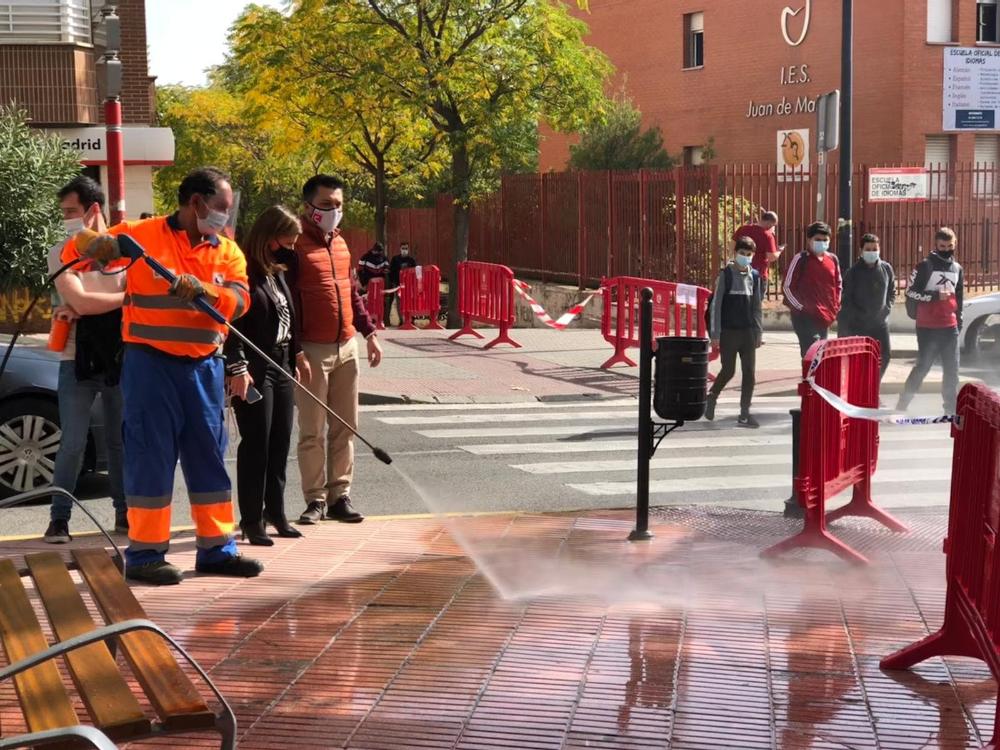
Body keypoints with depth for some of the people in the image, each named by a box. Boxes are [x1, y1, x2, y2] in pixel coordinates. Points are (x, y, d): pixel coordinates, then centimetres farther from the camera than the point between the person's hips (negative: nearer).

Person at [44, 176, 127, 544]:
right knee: (73, 443, -4)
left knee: (121, 441, 9)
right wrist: (124, 297, -6)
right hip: (77, 360, -1)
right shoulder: (63, 254, 0)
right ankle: (59, 518, 2)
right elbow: (79, 300, -13)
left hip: (121, 358, 1)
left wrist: (81, 310, -13)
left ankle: (125, 512, 19)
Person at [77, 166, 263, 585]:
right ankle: (144, 554, 6)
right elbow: (79, 251, 2)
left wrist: (201, 291, -25)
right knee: (151, 457, -2)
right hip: (151, 365, -5)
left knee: (210, 456, 10)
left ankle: (216, 548, 20)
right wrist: (97, 246, -21)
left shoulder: (227, 251, 9)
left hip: (203, 367, 5)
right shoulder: (142, 235, -2)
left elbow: (239, 299, -6)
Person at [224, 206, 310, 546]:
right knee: (256, 445, -3)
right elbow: (231, 324, -17)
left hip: (281, 366, 8)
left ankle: (275, 511, 22)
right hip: (253, 370, -8)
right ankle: (252, 520, 5)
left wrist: (297, 355, 24)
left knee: (280, 443, 11)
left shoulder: (277, 274, 13)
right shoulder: (244, 273, -12)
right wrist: (237, 368, -22)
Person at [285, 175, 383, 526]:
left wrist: (368, 332, 17)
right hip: (313, 350, -7)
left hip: (346, 347, 7)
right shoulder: (296, 245, -10)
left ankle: (339, 495, 16)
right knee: (312, 431, 0)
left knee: (345, 426, 9)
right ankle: (316, 499, 9)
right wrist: (295, 352, -18)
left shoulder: (340, 243, 13)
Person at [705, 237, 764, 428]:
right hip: (728, 331, -4)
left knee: (749, 372, 0)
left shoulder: (755, 277, 9)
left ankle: (744, 413, 5)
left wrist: (759, 332, 9)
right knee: (728, 371, -1)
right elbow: (716, 304, -5)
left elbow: (758, 306, 13)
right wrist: (715, 333, -9)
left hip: (748, 331, 4)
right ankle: (712, 397, 26)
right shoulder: (726, 275, -4)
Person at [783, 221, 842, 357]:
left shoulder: (833, 259, 10)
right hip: (806, 317, -6)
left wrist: (836, 307, 11)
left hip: (826, 317, 6)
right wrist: (800, 307, -9)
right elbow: (787, 286, -6)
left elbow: (838, 285, 21)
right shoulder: (801, 259, -7)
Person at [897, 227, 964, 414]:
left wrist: (959, 320, 20)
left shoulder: (957, 269, 15)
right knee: (923, 366, -6)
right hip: (928, 327, -6)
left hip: (950, 327, 6)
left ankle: (952, 408, 15)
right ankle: (902, 405, 3)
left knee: (952, 368, 7)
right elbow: (911, 291, -12)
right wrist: (935, 295, -18)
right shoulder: (925, 266, -6)